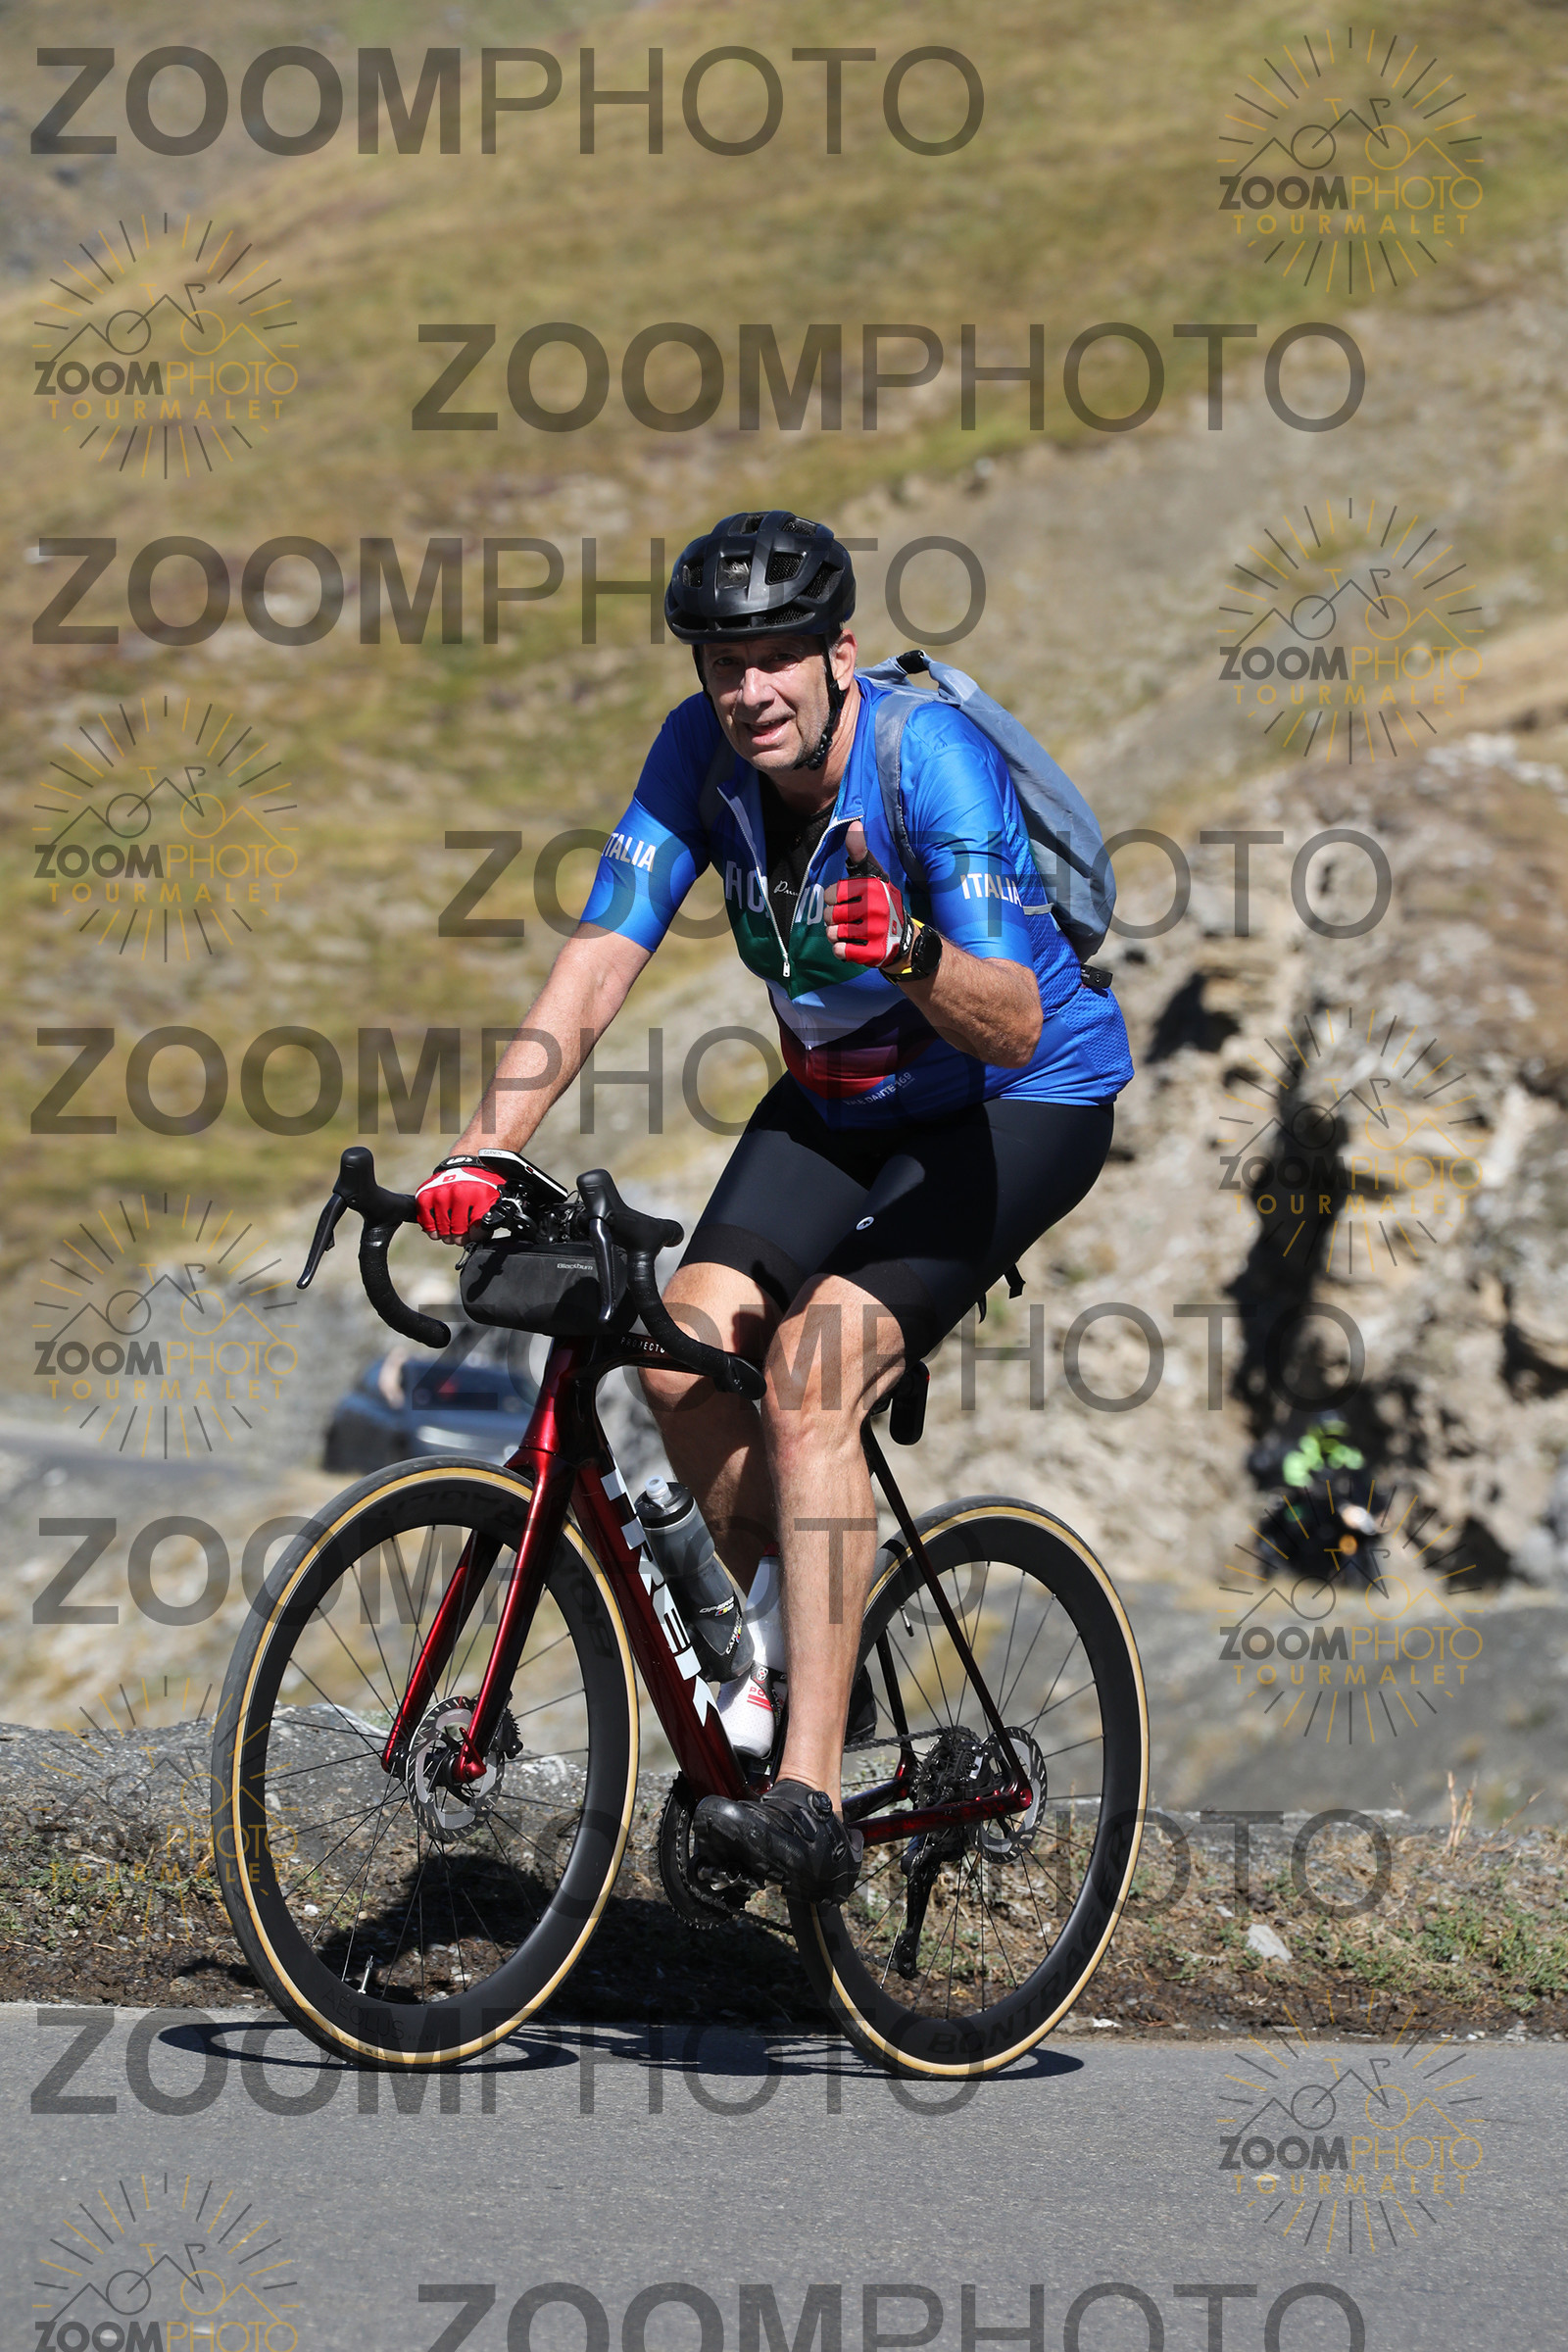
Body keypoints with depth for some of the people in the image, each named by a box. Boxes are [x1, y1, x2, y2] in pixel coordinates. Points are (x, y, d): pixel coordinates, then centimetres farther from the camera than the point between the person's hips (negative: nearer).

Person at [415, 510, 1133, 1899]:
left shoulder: (929, 758, -28)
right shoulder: (703, 753, -13)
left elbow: (1014, 1022, -34)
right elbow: (601, 961, -15)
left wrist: (909, 952, -54)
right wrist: (489, 1151, -26)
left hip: (1022, 1107, -6)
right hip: (842, 1099, 6)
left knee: (810, 1374, -26)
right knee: (690, 1344, -17)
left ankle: (811, 1798, -29)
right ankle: (775, 1654, 8)